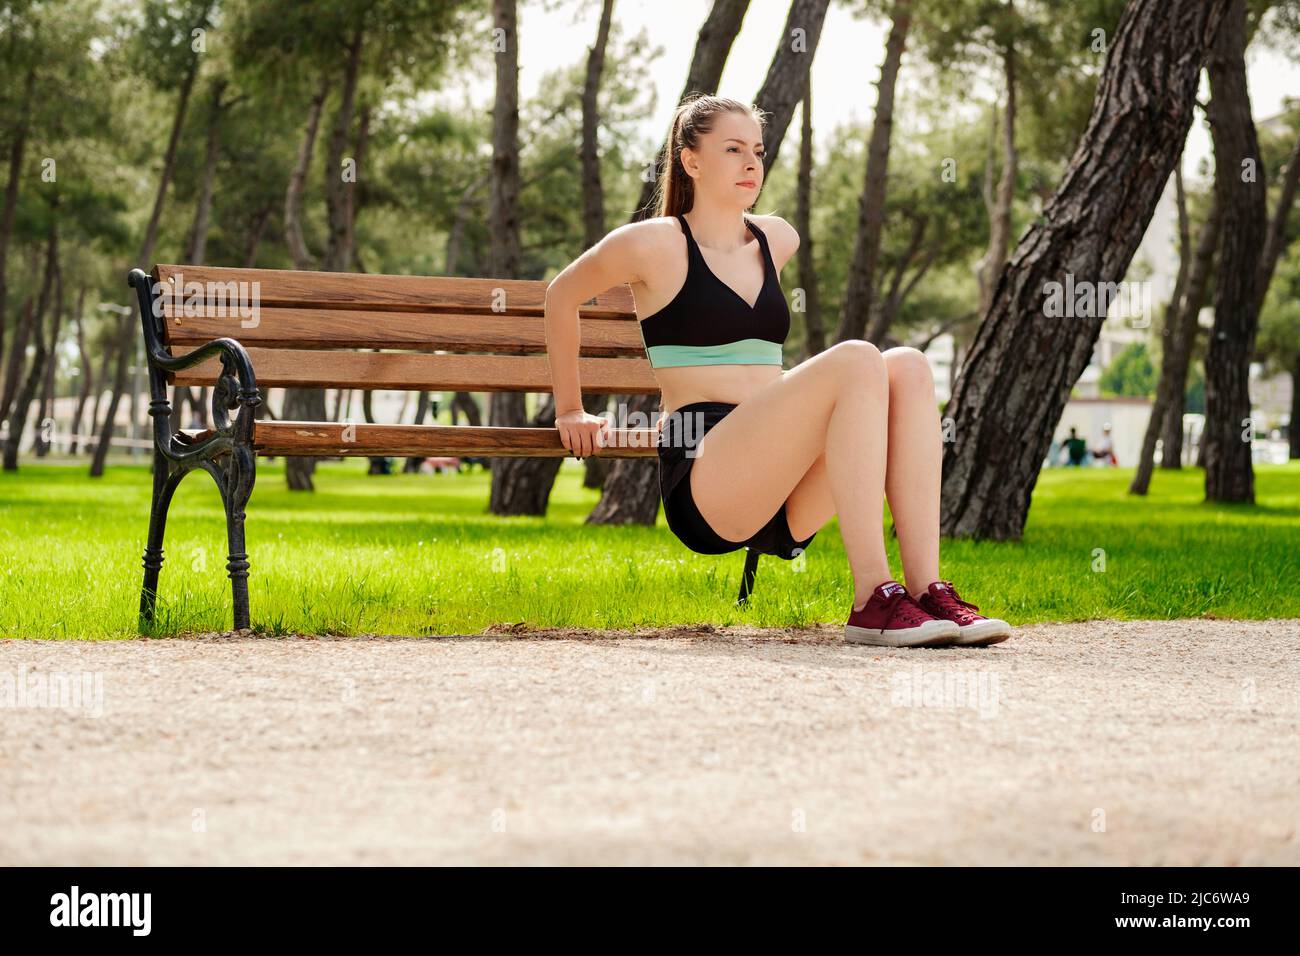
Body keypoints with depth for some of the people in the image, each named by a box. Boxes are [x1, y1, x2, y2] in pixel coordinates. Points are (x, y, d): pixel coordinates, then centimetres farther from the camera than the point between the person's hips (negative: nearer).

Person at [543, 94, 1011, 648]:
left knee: (907, 367, -17)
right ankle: (872, 601, -34)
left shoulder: (776, 241, 19)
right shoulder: (656, 244, 1)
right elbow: (562, 295, 15)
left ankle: (926, 589, -28)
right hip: (703, 482, -6)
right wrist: (570, 410, 18)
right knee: (854, 361, -28)